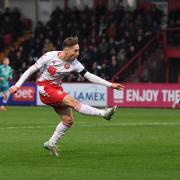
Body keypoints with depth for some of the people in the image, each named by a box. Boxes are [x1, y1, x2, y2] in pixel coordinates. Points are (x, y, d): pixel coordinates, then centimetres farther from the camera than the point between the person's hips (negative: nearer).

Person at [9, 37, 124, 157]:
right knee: (72, 101, -26)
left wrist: (110, 84, -11)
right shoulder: (49, 57, -17)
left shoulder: (74, 63, -5)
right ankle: (103, 113, -34)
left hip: (57, 90, 7)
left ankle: (51, 144, 15)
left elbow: (89, 76, -5)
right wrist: (17, 85, -13)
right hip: (45, 89, -7)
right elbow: (31, 70, -9)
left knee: (68, 120, 0)